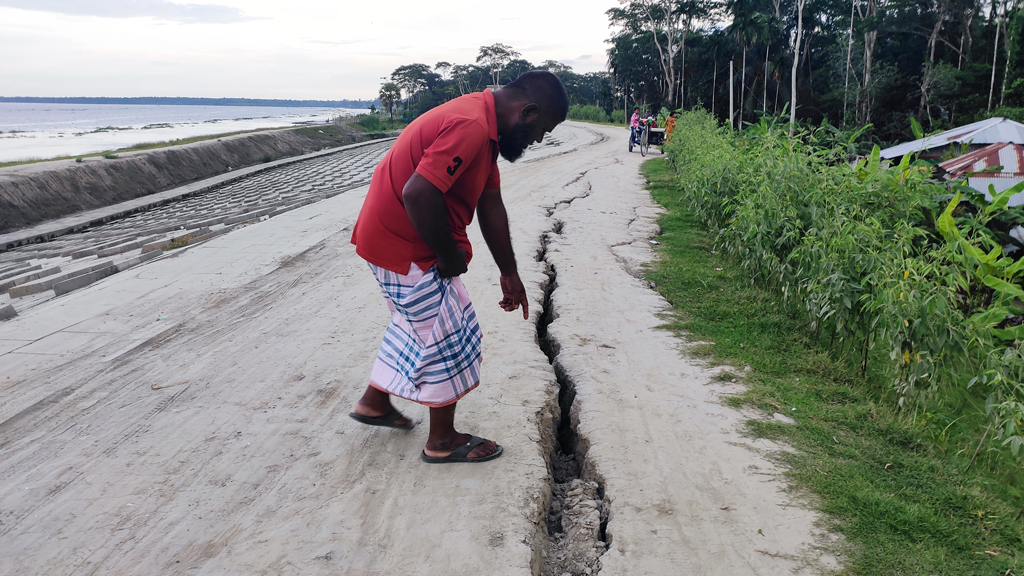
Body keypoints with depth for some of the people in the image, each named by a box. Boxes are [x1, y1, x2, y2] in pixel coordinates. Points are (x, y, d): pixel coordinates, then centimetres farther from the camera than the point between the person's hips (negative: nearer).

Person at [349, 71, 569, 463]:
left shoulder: (485, 127, 8)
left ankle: (374, 403, 40)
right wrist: (452, 258, -19)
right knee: (449, 337, 2)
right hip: (406, 248, -10)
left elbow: (491, 206, 13)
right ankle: (443, 441, 18)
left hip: (388, 236, 10)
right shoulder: (470, 126, -26)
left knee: (418, 322, 25)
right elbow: (418, 195, -34)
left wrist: (509, 273, 16)